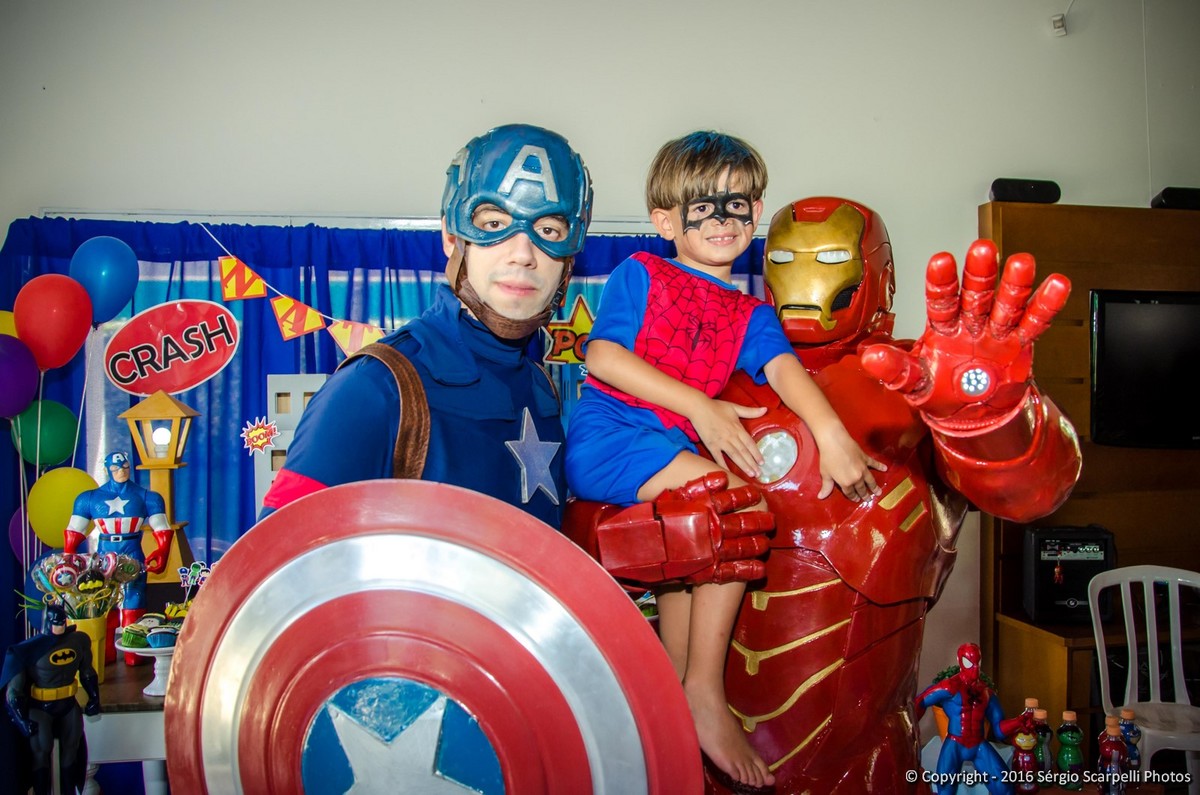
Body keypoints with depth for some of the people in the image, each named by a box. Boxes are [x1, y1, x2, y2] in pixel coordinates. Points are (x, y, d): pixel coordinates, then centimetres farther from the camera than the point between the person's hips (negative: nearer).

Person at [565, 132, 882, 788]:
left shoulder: (750, 313, 19)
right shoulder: (639, 274, 6)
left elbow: (783, 367, 1)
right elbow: (602, 355, -7)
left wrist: (832, 436, -19)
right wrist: (699, 407, -14)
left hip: (673, 455, 6)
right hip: (605, 438, -6)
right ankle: (704, 693, -14)